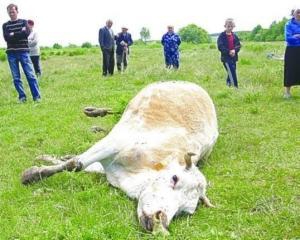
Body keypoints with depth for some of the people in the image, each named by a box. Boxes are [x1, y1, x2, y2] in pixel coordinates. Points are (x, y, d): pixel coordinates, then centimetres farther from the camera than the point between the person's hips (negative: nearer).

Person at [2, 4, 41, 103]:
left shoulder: (23, 22, 10)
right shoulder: (5, 25, 11)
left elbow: (27, 33, -8)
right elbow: (7, 38, -5)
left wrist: (13, 35, -5)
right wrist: (20, 33, -8)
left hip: (23, 52, -1)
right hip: (11, 53, 2)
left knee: (30, 75, -7)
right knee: (16, 78, 1)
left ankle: (37, 97, -6)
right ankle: (22, 97, 7)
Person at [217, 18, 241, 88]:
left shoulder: (234, 36, 9)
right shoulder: (222, 36, -6)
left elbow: (238, 45, 7)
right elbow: (220, 47, -13)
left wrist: (234, 50, -15)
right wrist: (229, 52, -21)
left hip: (233, 57, 6)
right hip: (226, 57, -6)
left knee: (231, 72, 12)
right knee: (232, 73, -12)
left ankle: (228, 84, 28)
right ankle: (236, 87, -12)